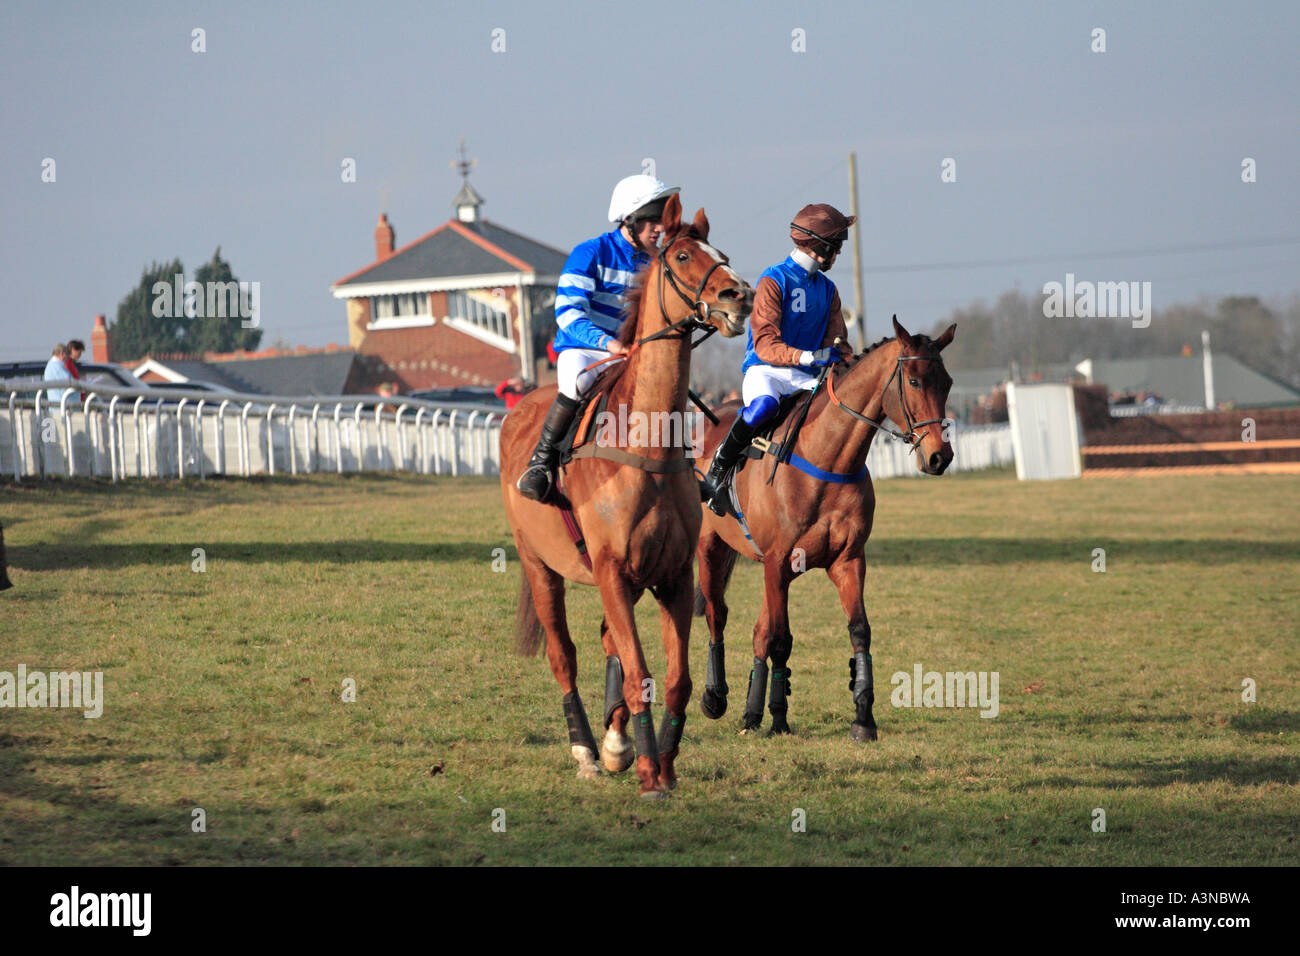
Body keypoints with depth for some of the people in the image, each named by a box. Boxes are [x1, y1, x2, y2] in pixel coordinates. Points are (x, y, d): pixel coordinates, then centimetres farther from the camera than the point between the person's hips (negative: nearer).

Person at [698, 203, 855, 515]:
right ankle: (717, 470, -21)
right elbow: (765, 343, -14)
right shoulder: (773, 281, -6)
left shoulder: (827, 289, 16)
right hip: (766, 371, -6)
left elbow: (837, 342, 18)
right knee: (765, 404, -40)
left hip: (806, 379, 6)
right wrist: (806, 356, -29)